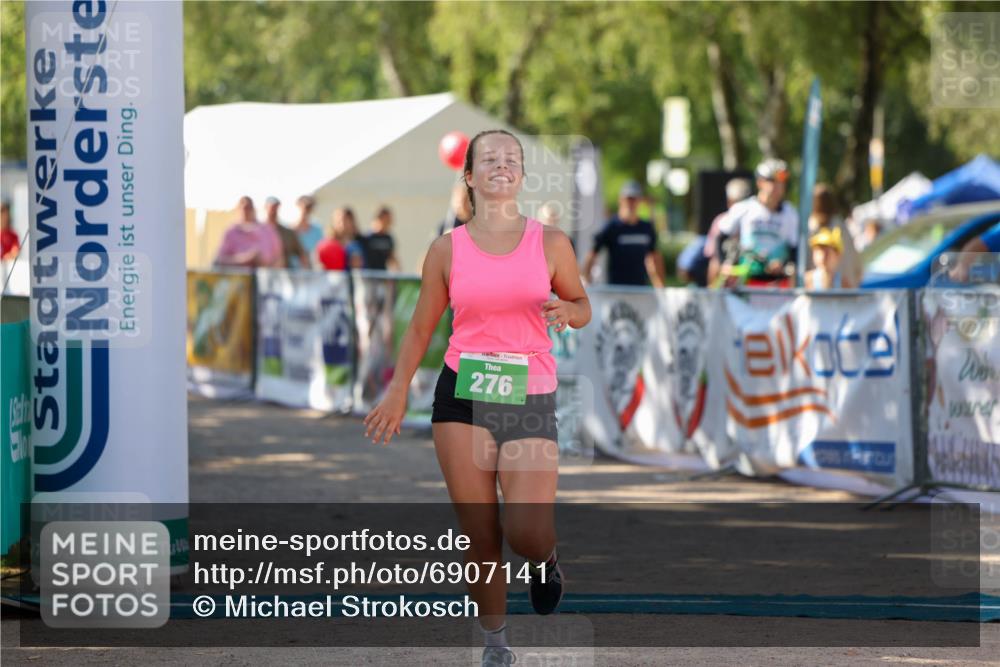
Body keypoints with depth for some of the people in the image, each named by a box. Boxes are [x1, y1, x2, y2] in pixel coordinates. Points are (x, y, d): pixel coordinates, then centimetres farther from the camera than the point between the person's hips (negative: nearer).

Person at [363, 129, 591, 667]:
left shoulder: (550, 243, 3)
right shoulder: (447, 250, 4)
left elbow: (581, 306, 14)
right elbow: (422, 326, 13)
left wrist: (566, 311, -9)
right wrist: (398, 390, 6)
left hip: (531, 399, 0)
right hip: (462, 396, 1)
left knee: (527, 535, -14)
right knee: (481, 538, -2)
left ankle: (546, 558, 23)